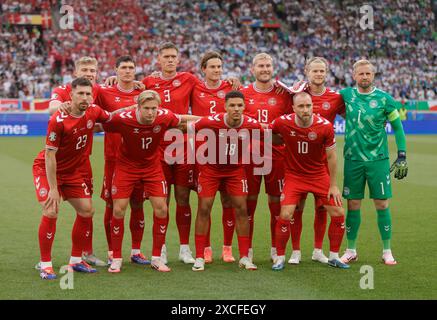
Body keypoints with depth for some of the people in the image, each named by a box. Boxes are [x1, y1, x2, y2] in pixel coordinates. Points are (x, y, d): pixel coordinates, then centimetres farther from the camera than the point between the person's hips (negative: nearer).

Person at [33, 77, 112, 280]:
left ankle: (76, 260, 18)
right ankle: (45, 264, -8)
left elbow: (110, 119, 14)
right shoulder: (58, 120, -27)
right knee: (50, 212, -20)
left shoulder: (93, 112, -10)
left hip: (72, 170, 7)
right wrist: (53, 189, -25)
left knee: (86, 211, 4)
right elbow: (50, 155, -24)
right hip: (46, 169, -6)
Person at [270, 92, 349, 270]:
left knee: (338, 214, -1)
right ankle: (280, 258, 5)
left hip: (320, 175, 1)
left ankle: (333, 257, 18)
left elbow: (331, 157, -5)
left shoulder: (325, 126, -16)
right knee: (285, 215, -15)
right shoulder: (283, 123, -18)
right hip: (294, 175, -1)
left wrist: (333, 185, -3)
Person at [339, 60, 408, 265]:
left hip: (378, 159, -1)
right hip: (352, 159, 2)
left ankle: (387, 251, 10)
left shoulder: (384, 99, -2)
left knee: (382, 204, -1)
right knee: (353, 205, 4)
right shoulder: (346, 95, 3)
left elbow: (397, 127, 4)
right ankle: (351, 251, 16)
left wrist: (402, 156, -1)